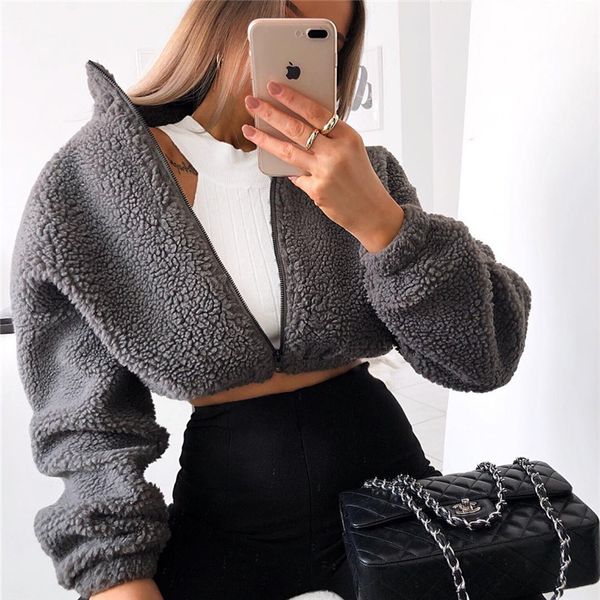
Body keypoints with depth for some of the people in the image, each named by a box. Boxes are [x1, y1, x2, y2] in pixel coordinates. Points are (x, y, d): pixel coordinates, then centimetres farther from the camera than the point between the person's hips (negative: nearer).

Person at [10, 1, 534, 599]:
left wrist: (376, 217, -25)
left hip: (383, 473, 3)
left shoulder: (364, 172, -5)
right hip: (224, 506, -1)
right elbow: (91, 420, -6)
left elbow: (483, 357, -12)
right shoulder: (85, 190, -9)